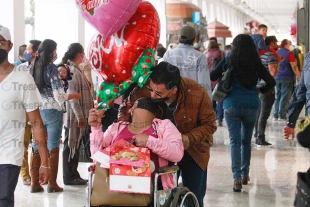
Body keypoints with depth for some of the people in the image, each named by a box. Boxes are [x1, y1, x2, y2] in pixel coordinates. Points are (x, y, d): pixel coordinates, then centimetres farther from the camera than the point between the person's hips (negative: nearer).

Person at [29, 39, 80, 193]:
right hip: (52, 112, -5)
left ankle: (34, 183, 9)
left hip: (36, 111, 6)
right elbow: (58, 95, -14)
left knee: (36, 147, 8)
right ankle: (52, 184, 5)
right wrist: (73, 96, 2)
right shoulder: (52, 68, -11)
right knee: (53, 148, 2)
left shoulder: (33, 68, 7)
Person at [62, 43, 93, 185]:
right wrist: (79, 115, -23)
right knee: (71, 145, -3)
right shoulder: (72, 71, -16)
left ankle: (73, 175, 19)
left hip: (78, 115, 10)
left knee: (75, 145, 13)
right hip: (74, 116, -10)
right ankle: (69, 177, 4)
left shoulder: (75, 70, 14)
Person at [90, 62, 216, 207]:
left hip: (192, 151, -1)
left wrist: (190, 138, -34)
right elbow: (126, 109, -8)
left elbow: (209, 125, -16)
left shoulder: (197, 93, -31)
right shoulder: (143, 91, -29)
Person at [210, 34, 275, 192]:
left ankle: (237, 178, -16)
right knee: (246, 141, 17)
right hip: (251, 105, 2)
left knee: (235, 142, -3)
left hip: (231, 105, -2)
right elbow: (271, 82, 3)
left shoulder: (229, 61, -2)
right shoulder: (256, 64, 2)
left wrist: (222, 78, 17)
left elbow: (212, 77, -1)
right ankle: (245, 174, 24)